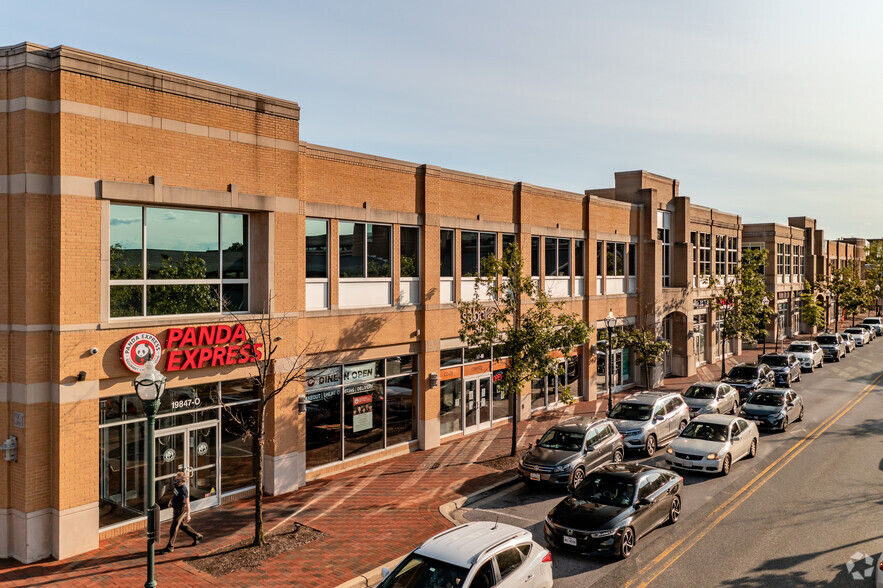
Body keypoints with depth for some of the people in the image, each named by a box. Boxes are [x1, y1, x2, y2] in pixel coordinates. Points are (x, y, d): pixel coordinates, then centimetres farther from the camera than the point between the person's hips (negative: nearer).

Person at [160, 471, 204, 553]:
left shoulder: (183, 490, -29)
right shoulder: (177, 485, -4)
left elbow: (187, 503, -24)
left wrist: (188, 515, -21)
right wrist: (171, 500, 9)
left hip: (180, 510, -9)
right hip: (175, 509, 9)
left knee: (173, 528, -1)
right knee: (182, 525, 22)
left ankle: (170, 547, 13)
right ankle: (197, 536, 36)